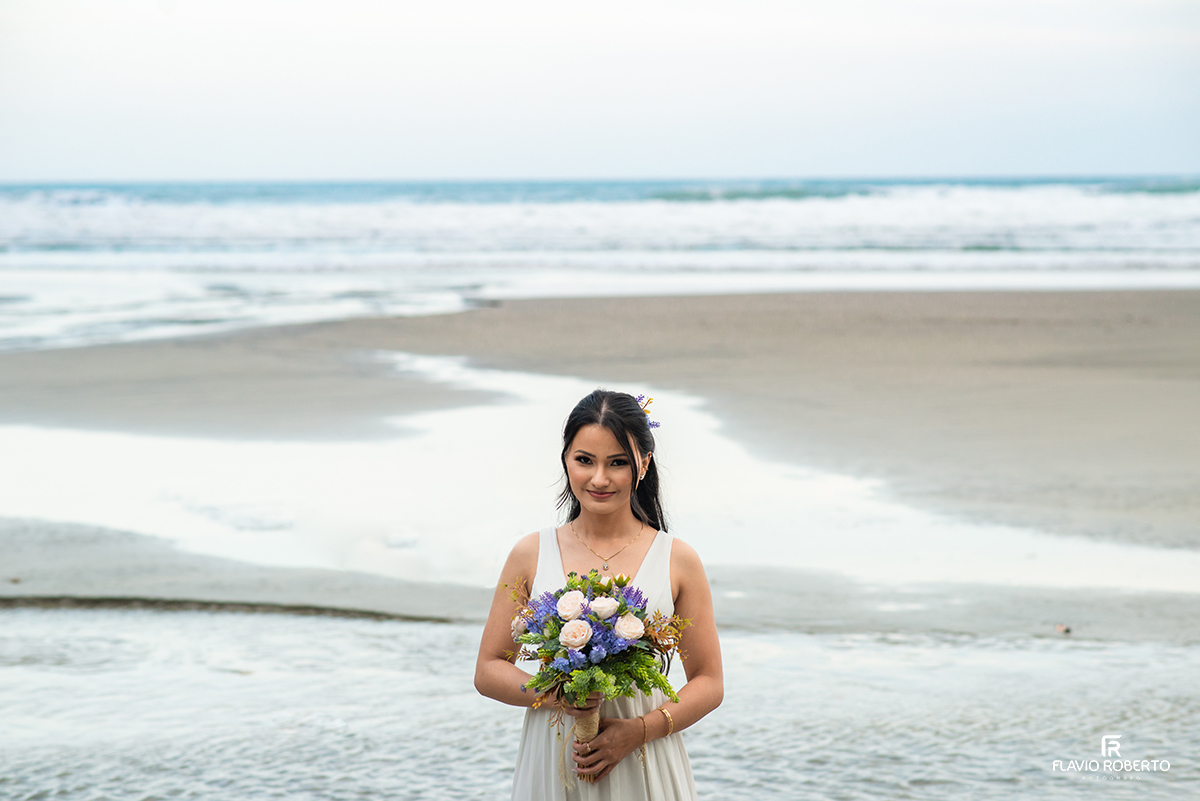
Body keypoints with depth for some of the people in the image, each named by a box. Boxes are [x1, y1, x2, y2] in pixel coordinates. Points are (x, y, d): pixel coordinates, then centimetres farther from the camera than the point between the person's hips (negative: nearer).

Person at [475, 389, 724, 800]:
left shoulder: (678, 561, -2)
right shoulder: (531, 555, 1)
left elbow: (709, 683, 1)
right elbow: (488, 671, 4)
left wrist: (638, 731, -13)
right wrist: (552, 694, -14)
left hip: (644, 767, -1)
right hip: (551, 766, 1)